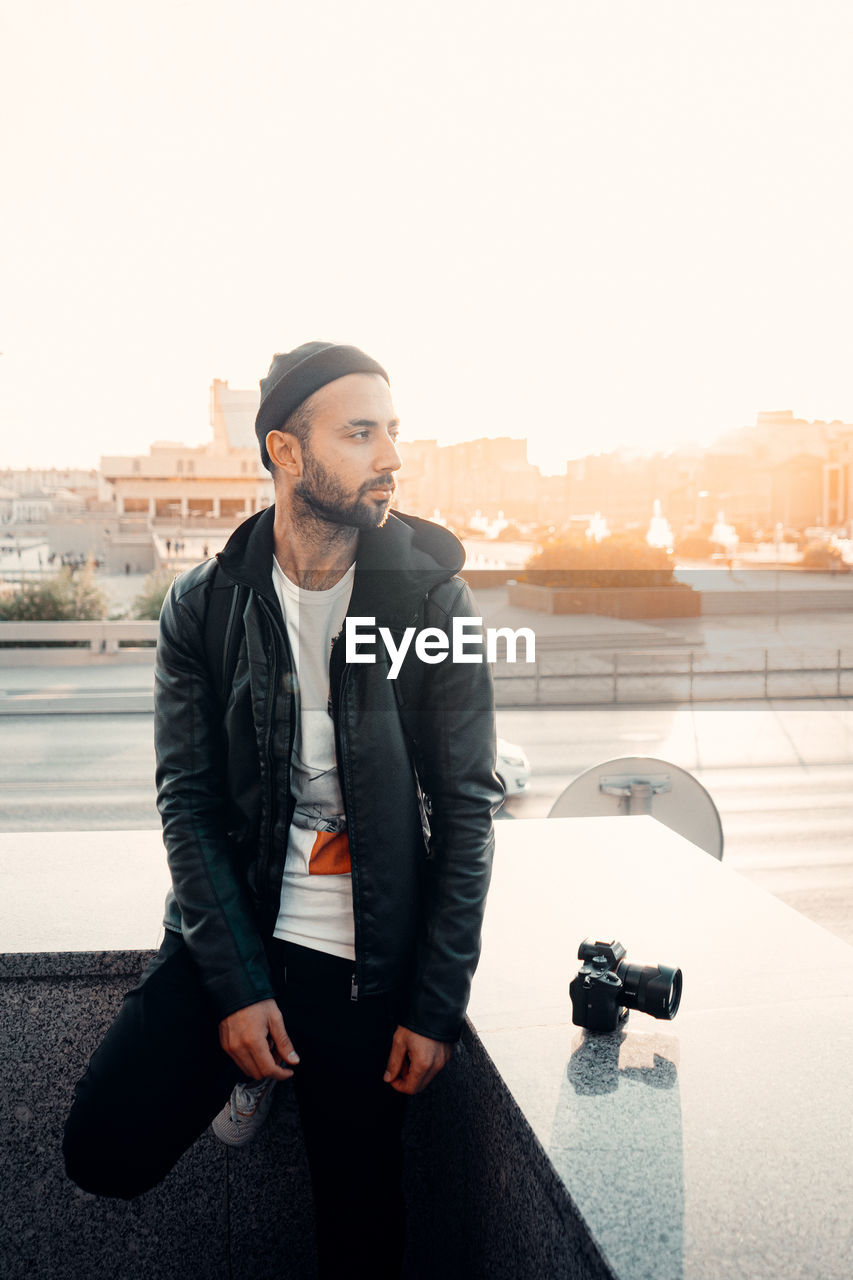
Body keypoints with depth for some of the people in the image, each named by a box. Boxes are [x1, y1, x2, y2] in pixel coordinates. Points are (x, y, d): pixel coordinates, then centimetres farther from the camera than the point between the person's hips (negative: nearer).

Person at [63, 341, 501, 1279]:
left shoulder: (434, 598, -7)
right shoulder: (202, 606, -3)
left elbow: (467, 811, -6)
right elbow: (187, 803, -5)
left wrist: (438, 1005, -8)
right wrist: (235, 987, -12)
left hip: (363, 956, -1)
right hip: (229, 931, 1)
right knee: (105, 1150, -7)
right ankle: (247, 1065, 19)